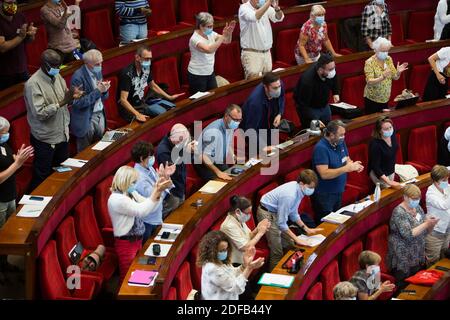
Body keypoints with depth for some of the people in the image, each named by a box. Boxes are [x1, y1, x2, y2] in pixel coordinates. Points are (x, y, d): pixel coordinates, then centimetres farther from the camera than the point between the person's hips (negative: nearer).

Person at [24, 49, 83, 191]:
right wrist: (63, 102, -30)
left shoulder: (57, 76, 2)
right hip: (45, 139, -8)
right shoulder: (33, 84, -21)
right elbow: (39, 113, -27)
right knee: (41, 178, 6)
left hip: (62, 135, 8)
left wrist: (72, 96, -13)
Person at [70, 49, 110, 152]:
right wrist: (97, 91, -22)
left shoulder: (98, 72, 5)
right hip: (86, 119, -7)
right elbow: (78, 103, -21)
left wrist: (104, 90, -11)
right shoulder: (78, 77, -19)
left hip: (100, 115, 7)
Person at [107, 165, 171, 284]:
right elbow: (141, 210, -28)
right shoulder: (116, 199, -23)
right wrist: (157, 191, -29)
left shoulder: (132, 193, 5)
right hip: (126, 243, -9)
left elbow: (149, 206, 6)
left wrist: (158, 190, -11)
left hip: (137, 240, 9)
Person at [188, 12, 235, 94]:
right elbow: (209, 50, -38)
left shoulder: (210, 34, 0)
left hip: (210, 73, 7)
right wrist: (223, 36, -37)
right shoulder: (195, 38, -23)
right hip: (197, 75, -7)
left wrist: (229, 33, -21)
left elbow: (227, 41, 0)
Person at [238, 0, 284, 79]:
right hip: (251, 53, -6)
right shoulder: (244, 8, -8)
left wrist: (276, 8, -21)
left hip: (267, 53, 6)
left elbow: (279, 17, 0)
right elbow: (255, 17, -29)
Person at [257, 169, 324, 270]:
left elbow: (293, 214, 9)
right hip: (267, 214, -9)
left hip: (276, 212, 9)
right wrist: (296, 239, -24)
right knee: (277, 252, -9)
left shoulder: (299, 190, -7)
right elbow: (281, 223, -27)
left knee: (289, 245, 12)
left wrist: (306, 229, 5)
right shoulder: (289, 195, -34)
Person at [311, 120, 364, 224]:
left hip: (338, 191, 8)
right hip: (324, 195, -8)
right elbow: (324, 174, -29)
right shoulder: (321, 148, -23)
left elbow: (346, 159, 15)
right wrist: (346, 168, -31)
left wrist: (353, 165, -9)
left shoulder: (340, 142, 2)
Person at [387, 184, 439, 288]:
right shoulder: (399, 212, -16)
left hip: (418, 257, 7)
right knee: (404, 287, -4)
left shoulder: (417, 208, 7)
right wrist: (426, 224, -25)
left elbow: (425, 231, 13)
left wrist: (432, 224, -8)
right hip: (403, 259, -7)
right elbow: (408, 235, -24)